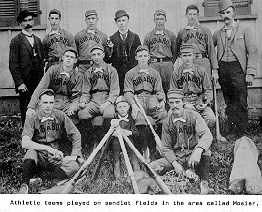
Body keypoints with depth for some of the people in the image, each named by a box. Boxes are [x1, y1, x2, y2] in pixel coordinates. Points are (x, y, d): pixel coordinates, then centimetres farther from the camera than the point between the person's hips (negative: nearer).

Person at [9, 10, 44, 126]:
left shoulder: (38, 40, 16)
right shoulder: (16, 41, -2)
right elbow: (13, 65, -6)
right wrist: (19, 83, -13)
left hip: (38, 83, 4)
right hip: (25, 85, -4)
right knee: (26, 112, 1)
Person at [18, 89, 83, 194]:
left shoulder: (60, 116, -1)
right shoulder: (32, 119, -7)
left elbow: (76, 135, 5)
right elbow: (25, 143, -22)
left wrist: (75, 155, -6)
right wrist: (49, 149, -29)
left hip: (56, 157, 2)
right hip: (39, 157, -2)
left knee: (74, 166, -27)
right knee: (30, 152, -35)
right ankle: (24, 186, -40)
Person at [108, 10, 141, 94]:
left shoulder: (135, 37, 12)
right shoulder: (112, 39, 9)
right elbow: (108, 60, 7)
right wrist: (109, 50, -12)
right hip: (117, 71, 0)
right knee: (118, 93, -5)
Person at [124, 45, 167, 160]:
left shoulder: (155, 73, 22)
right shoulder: (130, 74, 15)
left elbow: (159, 91, 15)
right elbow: (128, 92, 4)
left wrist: (162, 100, -8)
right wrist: (133, 105, -15)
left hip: (151, 98, 2)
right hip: (137, 100, -2)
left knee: (163, 114, -29)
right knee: (140, 118, -33)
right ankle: (146, 148, -20)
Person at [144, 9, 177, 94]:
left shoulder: (171, 35, 11)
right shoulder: (148, 36, 13)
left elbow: (175, 52, 13)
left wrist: (171, 64, 4)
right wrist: (148, 63, 6)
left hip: (168, 64, 0)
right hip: (153, 64, 0)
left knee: (168, 89, -4)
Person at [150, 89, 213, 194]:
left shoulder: (193, 116, -9)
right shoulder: (167, 122, 1)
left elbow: (207, 135, -23)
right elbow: (166, 147, 2)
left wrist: (198, 151, -43)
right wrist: (175, 163, -16)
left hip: (193, 155, -2)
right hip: (175, 157, 2)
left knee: (205, 152, -36)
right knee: (152, 167, -20)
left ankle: (204, 184, -16)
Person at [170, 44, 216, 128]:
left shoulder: (201, 70, 9)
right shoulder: (176, 74, 8)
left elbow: (208, 90, 11)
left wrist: (205, 103, -8)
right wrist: (184, 104, -10)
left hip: (200, 103, 1)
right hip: (182, 103, 0)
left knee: (212, 120, -26)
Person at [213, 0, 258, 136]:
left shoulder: (244, 30, 5)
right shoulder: (217, 34, 15)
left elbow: (253, 52, 0)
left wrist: (250, 73, -9)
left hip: (238, 69, -3)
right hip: (223, 69, 3)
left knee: (241, 103, -8)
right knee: (229, 103, 5)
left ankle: (243, 132, -2)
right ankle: (232, 131, 11)